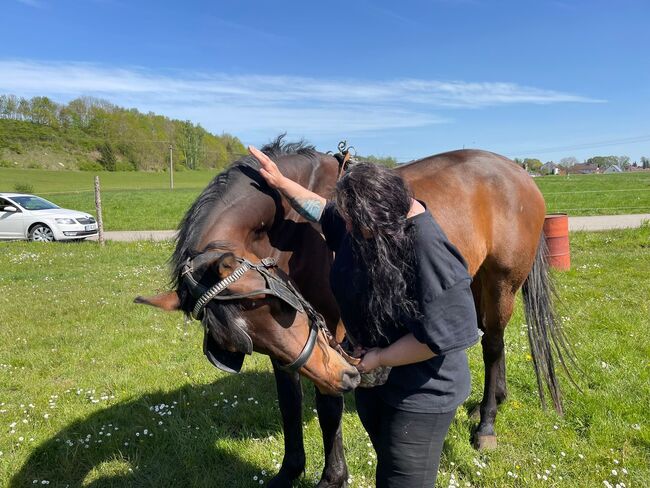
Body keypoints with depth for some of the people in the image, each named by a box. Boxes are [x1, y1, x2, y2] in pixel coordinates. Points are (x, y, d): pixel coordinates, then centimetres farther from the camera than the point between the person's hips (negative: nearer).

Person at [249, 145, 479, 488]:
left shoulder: (428, 251, -33)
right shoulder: (359, 223, -11)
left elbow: (440, 334, -32)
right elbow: (323, 211, 12)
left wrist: (381, 358, -22)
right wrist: (280, 182, 7)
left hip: (420, 393, -8)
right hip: (370, 371, 8)